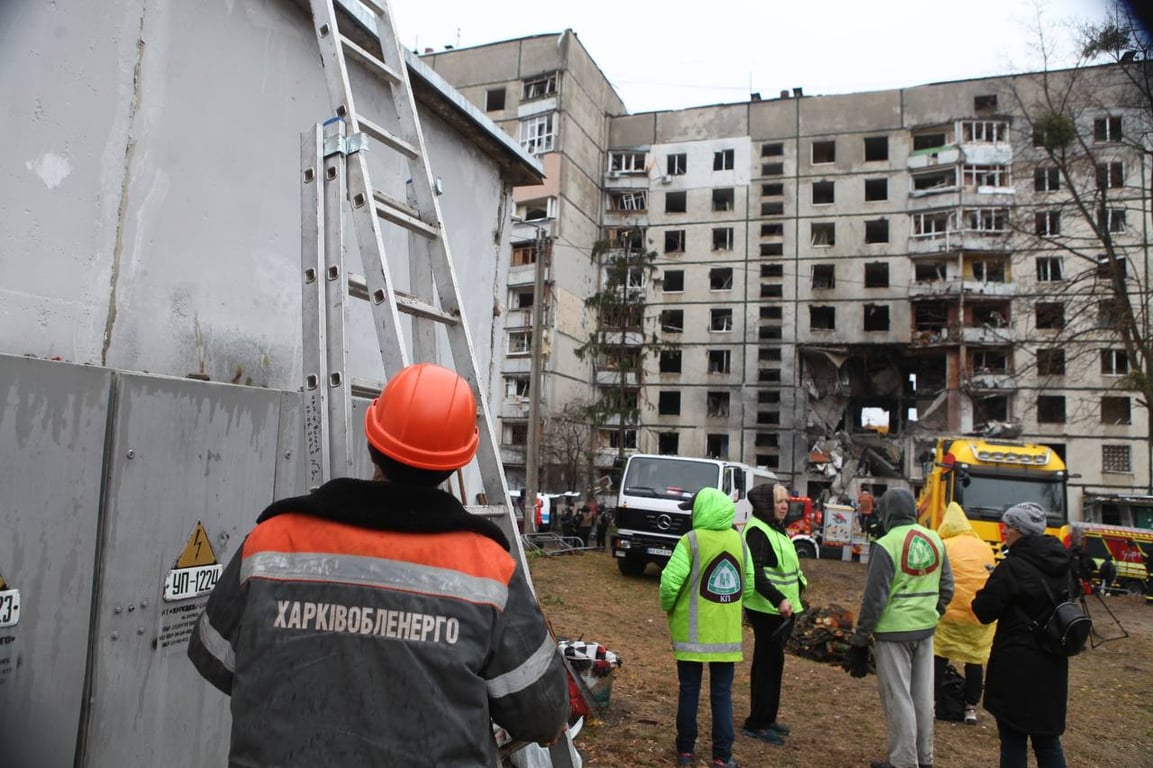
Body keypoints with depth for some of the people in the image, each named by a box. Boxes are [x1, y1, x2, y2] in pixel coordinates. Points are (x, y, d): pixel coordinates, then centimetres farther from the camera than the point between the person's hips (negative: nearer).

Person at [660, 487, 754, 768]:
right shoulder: (740, 541, 2)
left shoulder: (692, 540, -13)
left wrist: (669, 608, 0)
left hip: (692, 631, -3)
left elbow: (670, 583, -18)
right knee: (722, 693, 11)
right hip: (727, 632, 3)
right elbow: (748, 587, 7)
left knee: (689, 690, 10)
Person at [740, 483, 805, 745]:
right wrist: (778, 600, -31)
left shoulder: (778, 529, 15)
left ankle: (768, 717, 29)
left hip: (783, 608, 9)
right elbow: (755, 573, -25)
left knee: (772, 662, 17)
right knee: (768, 662, -3)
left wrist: (798, 586, 13)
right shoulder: (757, 530, -16)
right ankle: (756, 723, 8)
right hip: (766, 609, -9)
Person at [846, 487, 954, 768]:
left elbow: (874, 598, -16)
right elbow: (946, 587, 10)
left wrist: (860, 640, -8)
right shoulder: (935, 540, 3)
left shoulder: (886, 545, -17)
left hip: (894, 631, -6)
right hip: (925, 629, 6)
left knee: (898, 698, 5)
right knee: (923, 696, 17)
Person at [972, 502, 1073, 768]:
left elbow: (984, 611, -18)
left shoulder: (1012, 567, -18)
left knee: (1013, 739, 6)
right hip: (1052, 666, 7)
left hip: (1016, 666, -7)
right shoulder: (1060, 564, 3)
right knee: (1047, 738, 18)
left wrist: (993, 585, 2)